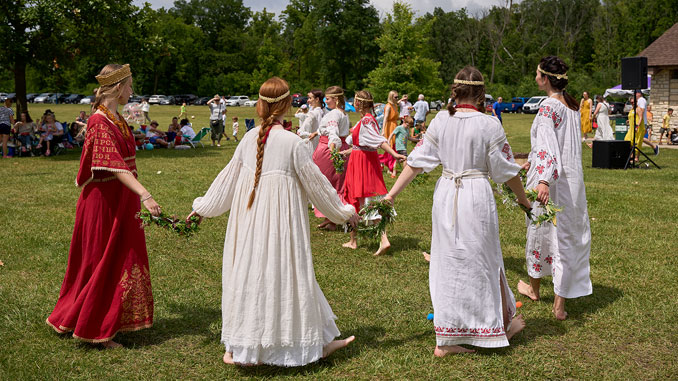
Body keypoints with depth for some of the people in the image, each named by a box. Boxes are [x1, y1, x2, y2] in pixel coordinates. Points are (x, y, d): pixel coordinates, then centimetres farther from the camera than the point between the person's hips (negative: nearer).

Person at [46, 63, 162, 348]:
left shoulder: (116, 119, 10)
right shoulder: (100, 122, -19)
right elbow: (114, 164, -32)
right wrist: (144, 195, -43)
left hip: (121, 200, 9)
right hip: (105, 201, -9)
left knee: (121, 261, 15)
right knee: (103, 263, 0)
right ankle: (94, 330, 12)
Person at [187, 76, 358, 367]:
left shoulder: (250, 138, 0)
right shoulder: (293, 143, -13)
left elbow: (228, 177, 8)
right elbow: (316, 183, -5)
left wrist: (204, 206, 22)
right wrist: (343, 212, 9)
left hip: (248, 219, 5)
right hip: (280, 220, -5)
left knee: (248, 273, 13)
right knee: (283, 275, 6)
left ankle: (238, 348, 21)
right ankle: (314, 342, 22)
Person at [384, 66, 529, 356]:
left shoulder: (440, 121, -1)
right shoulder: (489, 125, -9)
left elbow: (417, 161, -2)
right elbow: (506, 171, -3)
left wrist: (391, 195, 3)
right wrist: (523, 200, 12)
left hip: (445, 195, 4)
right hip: (477, 195, -3)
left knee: (448, 262, 11)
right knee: (482, 259, 13)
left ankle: (446, 340, 16)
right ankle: (502, 324, 34)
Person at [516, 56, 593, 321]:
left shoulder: (548, 108, -16)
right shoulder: (574, 106, 8)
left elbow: (548, 145, -29)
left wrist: (544, 180, -40)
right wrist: (533, 161, 31)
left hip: (548, 182, -6)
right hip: (573, 180, 6)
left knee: (540, 232, 14)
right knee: (570, 235, 6)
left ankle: (534, 288, 35)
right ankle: (560, 304, 6)